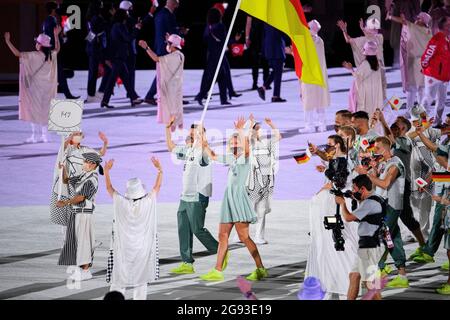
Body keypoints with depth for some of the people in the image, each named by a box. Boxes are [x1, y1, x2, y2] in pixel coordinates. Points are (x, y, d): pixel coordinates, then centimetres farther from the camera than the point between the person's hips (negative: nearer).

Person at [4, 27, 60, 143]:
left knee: (35, 110, -1)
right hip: (46, 88, 6)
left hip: (36, 87, -6)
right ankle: (44, 135, 15)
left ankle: (33, 136, -2)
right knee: (44, 111, 13)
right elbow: (57, 49, 24)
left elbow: (17, 54, -21)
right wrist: (56, 35, 28)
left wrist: (8, 42, -15)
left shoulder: (35, 56, -18)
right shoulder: (50, 55, -1)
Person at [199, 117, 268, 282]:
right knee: (223, 235, 7)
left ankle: (261, 269, -8)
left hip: (239, 196, -8)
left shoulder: (244, 158, -5)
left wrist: (240, 131, -34)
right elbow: (213, 156, 30)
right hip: (228, 197, 8)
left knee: (244, 236, -11)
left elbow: (246, 147, -27)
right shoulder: (230, 158, 16)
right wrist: (205, 146, 18)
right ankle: (217, 270, 11)